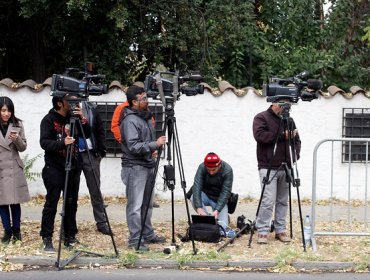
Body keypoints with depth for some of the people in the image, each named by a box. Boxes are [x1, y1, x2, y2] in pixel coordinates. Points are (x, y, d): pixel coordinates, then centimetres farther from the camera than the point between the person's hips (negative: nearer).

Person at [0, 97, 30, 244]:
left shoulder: (17, 125, 3)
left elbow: (23, 147, 4)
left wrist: (17, 139, -14)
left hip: (15, 169, 1)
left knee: (15, 201, 3)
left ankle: (16, 230, 14)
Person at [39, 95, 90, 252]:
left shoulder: (73, 118, 9)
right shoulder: (49, 120, -5)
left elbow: (87, 135, 4)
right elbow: (44, 142, -14)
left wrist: (83, 120, -11)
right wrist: (62, 143, -29)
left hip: (73, 168, 5)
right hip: (54, 169, -5)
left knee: (71, 204, 7)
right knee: (51, 204, -5)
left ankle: (70, 237, 15)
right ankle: (47, 239, -1)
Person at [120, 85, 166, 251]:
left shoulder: (146, 117, 15)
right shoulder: (130, 121, -15)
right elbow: (133, 147, -22)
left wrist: (154, 150, 7)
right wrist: (155, 145, -22)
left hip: (148, 166, 9)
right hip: (135, 168, -9)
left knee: (147, 204, 16)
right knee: (135, 205, -7)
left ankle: (148, 234, 25)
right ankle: (135, 240, -4)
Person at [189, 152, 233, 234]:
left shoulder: (227, 170, -23)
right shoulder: (202, 168, -20)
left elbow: (225, 192, -25)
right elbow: (196, 187, -28)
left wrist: (217, 210, -36)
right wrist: (199, 208, -40)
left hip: (219, 199, -2)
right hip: (205, 195, 2)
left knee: (222, 227, -20)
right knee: (193, 198, -32)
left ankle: (224, 217, 17)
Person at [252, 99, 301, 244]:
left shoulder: (289, 120, 16)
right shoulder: (261, 118, -2)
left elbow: (296, 140, 20)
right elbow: (260, 135, -17)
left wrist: (295, 154, 2)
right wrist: (282, 135, -16)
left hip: (285, 167, 6)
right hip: (269, 167, -6)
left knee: (283, 201, 9)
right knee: (268, 201, -11)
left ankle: (280, 230, 16)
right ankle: (262, 232, -6)